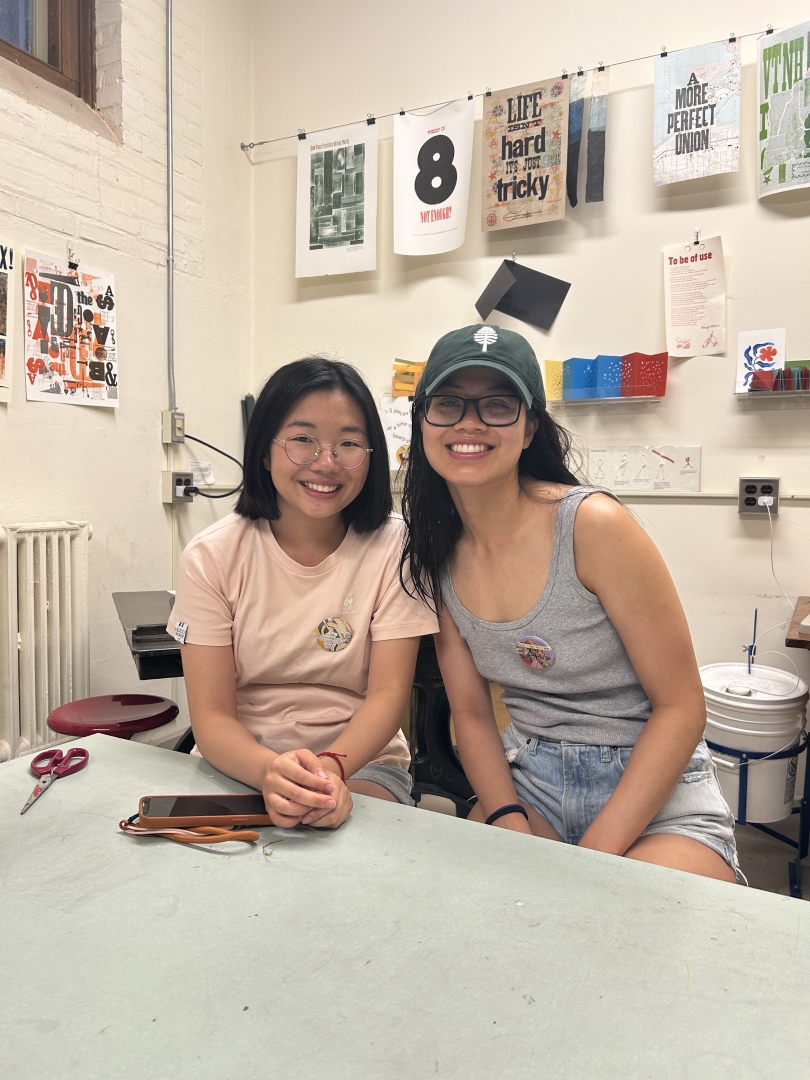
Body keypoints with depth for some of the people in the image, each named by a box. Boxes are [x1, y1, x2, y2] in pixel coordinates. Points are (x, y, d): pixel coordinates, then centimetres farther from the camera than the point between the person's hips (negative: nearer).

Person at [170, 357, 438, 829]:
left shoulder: (394, 548, -8)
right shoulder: (212, 557, -6)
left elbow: (388, 693, -11)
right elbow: (212, 716, -11)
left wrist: (332, 766, -31)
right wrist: (270, 771, -32)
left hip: (359, 759, 0)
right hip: (240, 763, 1)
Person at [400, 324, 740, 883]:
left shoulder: (594, 526, -19)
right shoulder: (435, 555, -2)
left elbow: (681, 707, -14)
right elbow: (471, 714, 4)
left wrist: (593, 858, -18)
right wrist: (508, 821, -14)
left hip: (654, 794, -3)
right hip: (530, 779, 4)